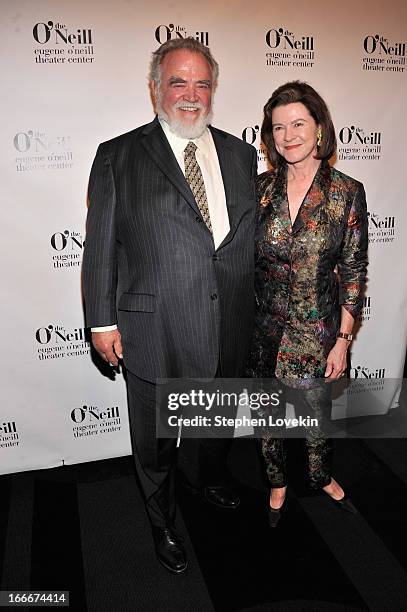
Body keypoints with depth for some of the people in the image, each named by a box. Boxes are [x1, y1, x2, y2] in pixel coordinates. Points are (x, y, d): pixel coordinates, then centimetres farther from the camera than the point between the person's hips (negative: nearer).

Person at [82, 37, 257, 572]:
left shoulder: (241, 154, 5)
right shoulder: (118, 156, -6)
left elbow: (255, 236, 9)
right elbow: (99, 245, -6)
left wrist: (254, 304, 7)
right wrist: (102, 320, -7)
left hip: (230, 329, 4)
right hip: (155, 332, -3)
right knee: (155, 439, 16)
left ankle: (212, 481, 57)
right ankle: (163, 522, 44)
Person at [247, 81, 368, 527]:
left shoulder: (347, 193, -8)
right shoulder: (260, 188, -2)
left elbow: (353, 272, -5)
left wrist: (343, 339, -7)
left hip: (315, 329, -2)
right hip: (263, 327, 2)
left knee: (316, 414, 15)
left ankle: (322, 477, 48)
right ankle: (277, 483, 45)